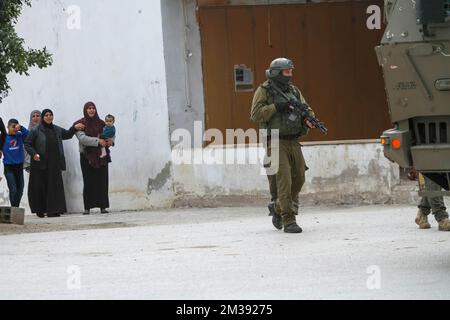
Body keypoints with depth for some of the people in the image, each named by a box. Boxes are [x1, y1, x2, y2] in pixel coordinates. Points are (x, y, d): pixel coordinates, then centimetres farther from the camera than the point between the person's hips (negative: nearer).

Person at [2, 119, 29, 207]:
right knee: (13, 190, -11)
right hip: (9, 167, -4)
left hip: (19, 166, 4)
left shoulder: (19, 136, 2)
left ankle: (17, 208, 22)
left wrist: (21, 128, -21)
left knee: (20, 190, 9)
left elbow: (28, 135, -12)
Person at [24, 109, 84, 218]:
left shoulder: (57, 130, 13)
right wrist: (34, 154, -14)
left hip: (54, 164, 4)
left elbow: (67, 134, 31)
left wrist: (74, 128, 16)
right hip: (41, 163, -4)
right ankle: (40, 210, 8)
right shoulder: (36, 131, -1)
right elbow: (27, 144, 0)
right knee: (40, 187, -2)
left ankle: (53, 211, -4)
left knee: (55, 186, -4)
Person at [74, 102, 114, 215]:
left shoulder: (101, 123, 10)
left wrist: (111, 141, -7)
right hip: (87, 156, -3)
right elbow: (82, 138, -13)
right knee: (88, 182, -4)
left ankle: (103, 206, 0)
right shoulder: (80, 124, 0)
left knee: (102, 181, -2)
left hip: (101, 156, 3)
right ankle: (87, 208, -2)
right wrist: (98, 141, -22)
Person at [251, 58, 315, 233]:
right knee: (284, 180, -13)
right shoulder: (264, 91, -3)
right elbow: (255, 114, -11)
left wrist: (308, 117, -11)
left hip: (294, 142, 6)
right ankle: (288, 221, -12)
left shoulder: (294, 90, 13)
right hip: (277, 143, -6)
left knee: (298, 179, 9)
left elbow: (306, 110, 12)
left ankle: (279, 212, 28)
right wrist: (276, 107, -19)